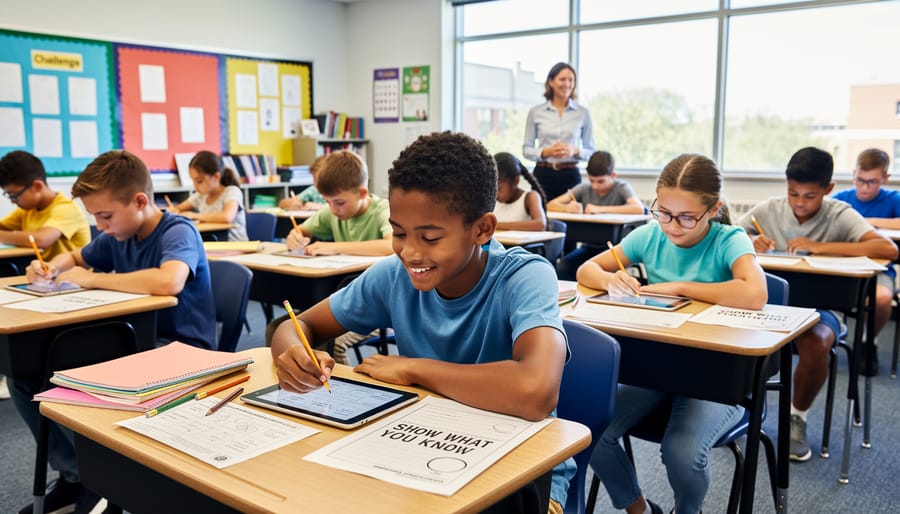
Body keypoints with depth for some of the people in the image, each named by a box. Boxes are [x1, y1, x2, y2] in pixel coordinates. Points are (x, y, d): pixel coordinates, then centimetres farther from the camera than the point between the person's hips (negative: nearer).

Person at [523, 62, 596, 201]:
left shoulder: (583, 113, 6)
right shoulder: (535, 112, 4)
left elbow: (591, 151, 7)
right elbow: (526, 149, 4)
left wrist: (575, 151, -13)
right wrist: (546, 152, -13)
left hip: (570, 175, 1)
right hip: (543, 174, 0)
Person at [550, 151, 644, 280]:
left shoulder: (621, 187, -4)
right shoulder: (585, 189, 6)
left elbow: (639, 208, -24)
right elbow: (551, 205, 4)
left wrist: (600, 209, -28)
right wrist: (568, 208, -20)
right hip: (589, 247, 3)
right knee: (562, 267, -24)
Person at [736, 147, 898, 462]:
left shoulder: (839, 215, -6)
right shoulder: (768, 210, 1)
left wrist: (820, 247, -25)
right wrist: (749, 243, -18)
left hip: (817, 307, -2)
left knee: (816, 347, -34)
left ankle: (797, 416, -3)